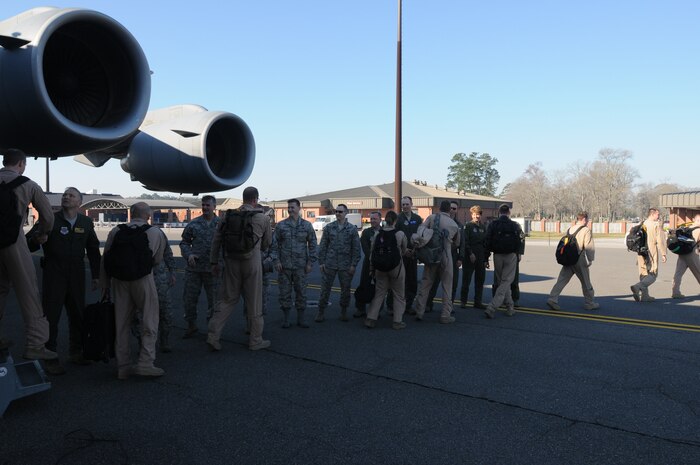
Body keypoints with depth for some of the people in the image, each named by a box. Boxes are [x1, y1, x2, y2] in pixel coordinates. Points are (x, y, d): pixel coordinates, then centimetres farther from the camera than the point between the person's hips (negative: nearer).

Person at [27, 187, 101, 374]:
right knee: (50, 316, 0)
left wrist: (96, 275, 11)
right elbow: (29, 243, -7)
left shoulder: (86, 222, 7)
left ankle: (75, 352, 28)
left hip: (77, 277, 4)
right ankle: (50, 358, 10)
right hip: (53, 276, -3)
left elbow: (93, 250, 12)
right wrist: (37, 238, -30)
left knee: (78, 315, 12)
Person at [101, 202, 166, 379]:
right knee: (149, 321, 6)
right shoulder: (155, 233, 1)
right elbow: (157, 260, 6)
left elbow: (104, 260, 8)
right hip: (143, 279, -4)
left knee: (121, 323, 11)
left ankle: (123, 366, 18)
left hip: (119, 281, 4)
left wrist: (104, 285, 15)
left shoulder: (116, 231, 7)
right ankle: (145, 363, -1)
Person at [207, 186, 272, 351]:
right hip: (252, 260, -3)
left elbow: (216, 239, 5)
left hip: (231, 261, 3)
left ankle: (213, 336, 4)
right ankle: (255, 340, 16)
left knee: (226, 299, 11)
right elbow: (267, 243, 9)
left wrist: (214, 262, 13)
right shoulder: (263, 218, -1)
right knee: (254, 301, 6)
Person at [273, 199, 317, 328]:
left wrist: (310, 262, -1)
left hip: (301, 265, 0)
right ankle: (286, 318, 17)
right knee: (285, 292, 5)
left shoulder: (307, 225, 3)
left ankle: (300, 318, 17)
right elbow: (275, 244, 4)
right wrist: (276, 260, -6)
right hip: (284, 265, 0)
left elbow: (312, 244, 5)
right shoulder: (281, 225, 3)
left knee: (301, 292, 6)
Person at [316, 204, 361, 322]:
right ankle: (321, 312, 14)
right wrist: (321, 262, -1)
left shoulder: (352, 229, 1)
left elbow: (356, 248, 1)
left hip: (345, 265, 0)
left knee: (345, 289, 8)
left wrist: (353, 264, -4)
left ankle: (344, 312, 23)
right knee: (325, 288, 3)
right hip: (329, 264, 1)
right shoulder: (329, 227, 4)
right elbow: (323, 246, 5)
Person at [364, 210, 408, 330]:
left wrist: (372, 268, 13)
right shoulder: (400, 234, -10)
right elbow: (404, 251, 2)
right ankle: (397, 321, 12)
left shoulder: (377, 234, -2)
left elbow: (372, 253, 3)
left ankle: (371, 318, 10)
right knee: (399, 295, 10)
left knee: (379, 293, 13)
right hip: (396, 267, -3)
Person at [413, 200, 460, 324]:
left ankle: (419, 312, 10)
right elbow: (456, 242, 17)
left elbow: (422, 227, -17)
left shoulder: (432, 218, 0)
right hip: (446, 257, -1)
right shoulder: (454, 224, 5)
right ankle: (446, 315, 8)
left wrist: (418, 238, -28)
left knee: (425, 284, 8)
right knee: (447, 286, 7)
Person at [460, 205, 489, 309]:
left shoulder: (483, 227, 15)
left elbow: (486, 244, 15)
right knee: (466, 280, 0)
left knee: (480, 281, 7)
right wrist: (470, 253, -19)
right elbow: (465, 242, -9)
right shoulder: (467, 226, -2)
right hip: (469, 258, -5)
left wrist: (486, 259, 10)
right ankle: (463, 301, 10)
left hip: (481, 258, 5)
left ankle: (478, 302, 15)